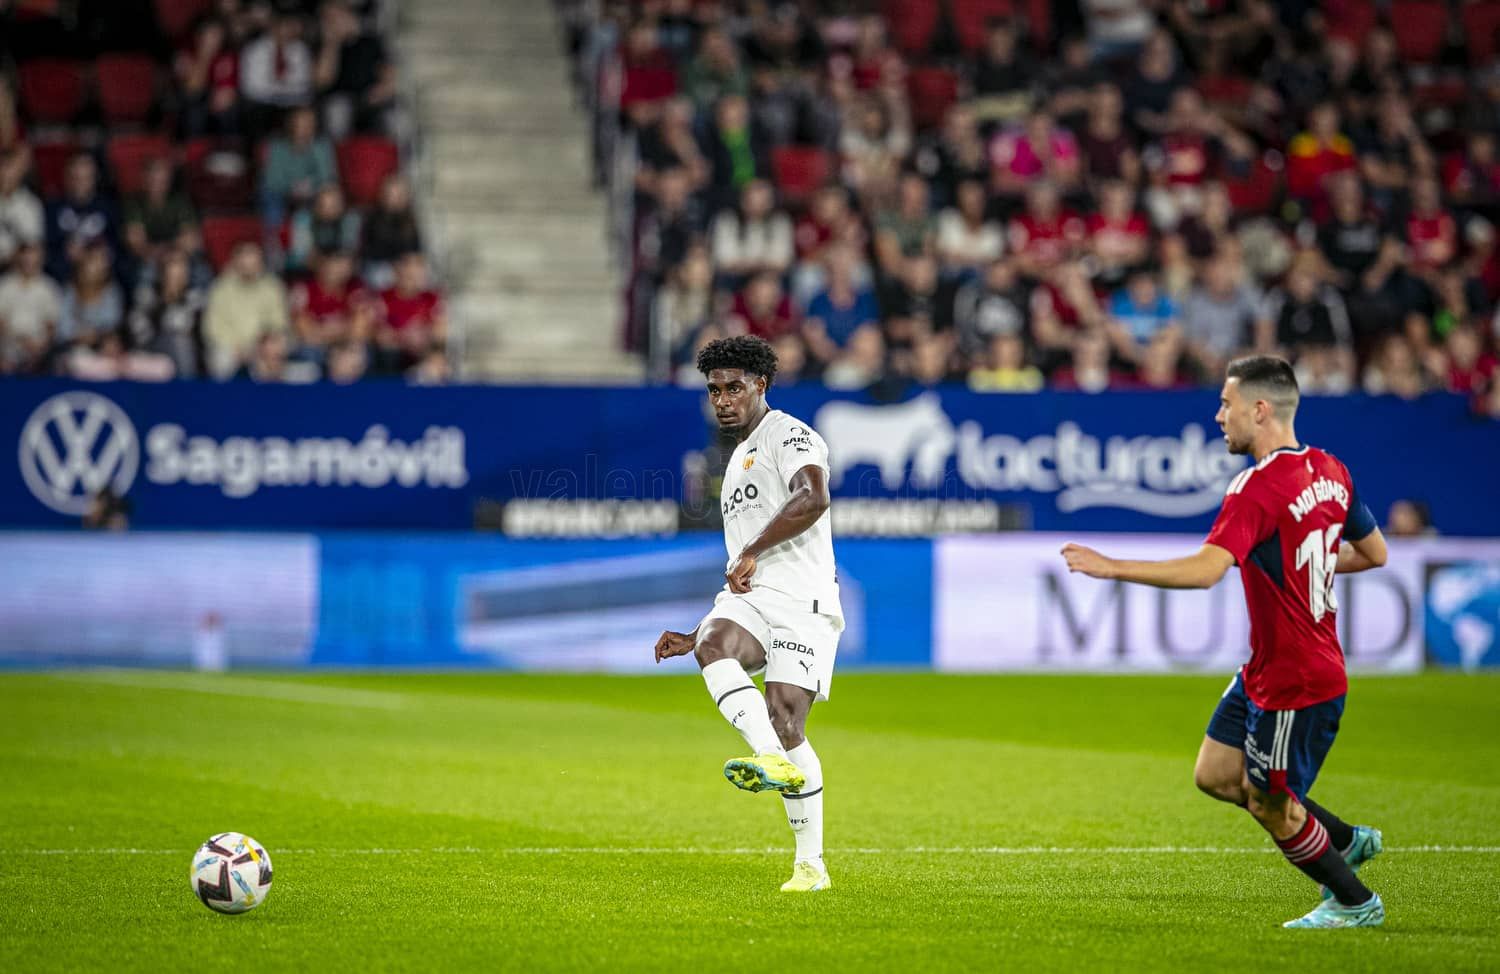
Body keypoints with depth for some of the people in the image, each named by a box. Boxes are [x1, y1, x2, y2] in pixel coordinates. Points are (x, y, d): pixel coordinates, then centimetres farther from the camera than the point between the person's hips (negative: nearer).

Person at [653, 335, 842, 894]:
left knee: (786, 726, -16)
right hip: (747, 599, 7)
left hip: (802, 601, -7)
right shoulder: (739, 461, 31)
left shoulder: (788, 435, 4)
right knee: (714, 647, -29)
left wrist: (753, 551, -18)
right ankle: (774, 761, -44)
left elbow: (813, 498, -20)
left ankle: (811, 863, -6)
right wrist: (694, 637, 30)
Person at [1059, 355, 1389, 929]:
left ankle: (1355, 903, 23)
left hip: (1296, 683, -9)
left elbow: (1204, 571, -36)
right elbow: (1375, 553, 15)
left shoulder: (1258, 488, -24)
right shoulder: (1329, 470, 4)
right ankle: (1347, 841, 27)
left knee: (1270, 808, 6)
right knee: (1215, 774, 16)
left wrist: (1111, 568, -31)